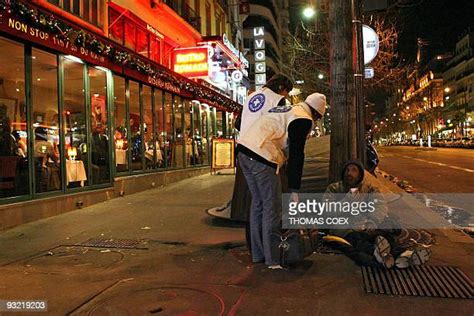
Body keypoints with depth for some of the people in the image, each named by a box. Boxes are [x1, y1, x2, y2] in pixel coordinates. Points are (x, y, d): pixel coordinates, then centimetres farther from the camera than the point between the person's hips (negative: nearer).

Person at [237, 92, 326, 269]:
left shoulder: (287, 109, 26)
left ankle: (258, 254, 26)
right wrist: (294, 189, -6)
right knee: (272, 206, 0)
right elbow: (296, 155, -8)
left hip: (244, 149, 9)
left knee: (258, 202, 17)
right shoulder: (304, 120, -1)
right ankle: (273, 259, 7)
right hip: (262, 156, -9)